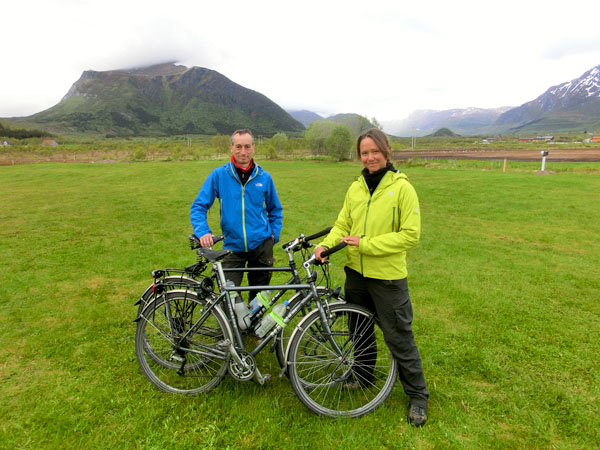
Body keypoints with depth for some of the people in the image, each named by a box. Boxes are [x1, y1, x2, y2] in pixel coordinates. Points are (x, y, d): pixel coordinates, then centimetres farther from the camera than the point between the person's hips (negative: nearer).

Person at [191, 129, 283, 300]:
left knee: (259, 295, 14)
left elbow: (275, 209, 13)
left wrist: (275, 234, 3)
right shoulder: (218, 175, -4)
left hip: (262, 246, 2)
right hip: (233, 247, -1)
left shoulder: (264, 177, 1)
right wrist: (203, 232, -17)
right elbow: (198, 207, -2)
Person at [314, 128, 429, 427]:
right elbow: (342, 225, 7)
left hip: (387, 277, -5)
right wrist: (327, 245, -13)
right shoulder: (355, 188, 5)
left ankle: (418, 396, 27)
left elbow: (410, 235, -14)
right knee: (359, 330, 21)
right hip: (356, 273, 6)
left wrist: (366, 244, -19)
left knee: (399, 338, 5)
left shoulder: (402, 188, -11)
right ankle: (363, 378, 44)